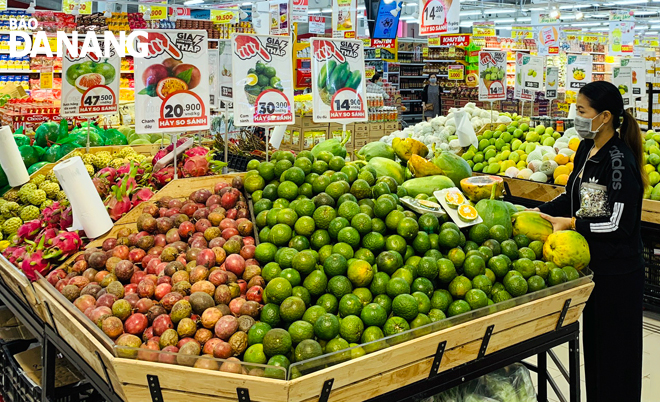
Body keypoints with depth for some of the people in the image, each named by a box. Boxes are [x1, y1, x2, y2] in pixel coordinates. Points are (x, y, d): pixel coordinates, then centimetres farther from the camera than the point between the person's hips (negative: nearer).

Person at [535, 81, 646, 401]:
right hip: (592, 265, 9)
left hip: (618, 273, -9)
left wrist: (570, 224, -17)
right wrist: (540, 212, 5)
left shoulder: (619, 160, -21)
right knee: (593, 342, 20)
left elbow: (619, 224, -22)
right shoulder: (586, 149, 5)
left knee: (616, 350, 5)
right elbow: (573, 196, 17)